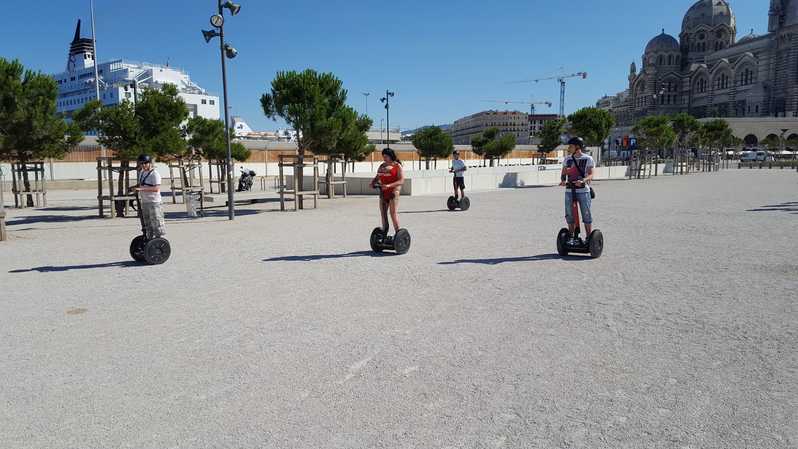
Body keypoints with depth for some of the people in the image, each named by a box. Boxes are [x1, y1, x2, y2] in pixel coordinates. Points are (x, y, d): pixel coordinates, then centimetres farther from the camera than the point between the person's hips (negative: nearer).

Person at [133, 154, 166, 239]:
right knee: (147, 223, 16)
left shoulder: (154, 174, -14)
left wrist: (142, 188, -28)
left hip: (154, 202, -9)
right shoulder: (141, 172, 13)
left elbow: (156, 188, -24)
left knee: (156, 222, -5)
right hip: (144, 201, 9)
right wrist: (136, 187, 8)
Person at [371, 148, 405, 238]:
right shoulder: (381, 166, 14)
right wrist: (373, 182, -1)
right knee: (383, 213, 8)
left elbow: (401, 180, -14)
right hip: (383, 192, 7)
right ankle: (384, 233, 17)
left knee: (393, 213, -10)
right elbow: (377, 177, 22)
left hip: (393, 192, -6)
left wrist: (389, 185, -25)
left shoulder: (397, 166, -5)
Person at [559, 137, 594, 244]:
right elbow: (563, 173, 12)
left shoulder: (588, 159, 0)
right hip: (569, 191, 4)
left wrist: (583, 181, -26)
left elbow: (591, 175, -6)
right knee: (569, 215, 6)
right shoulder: (567, 159, 12)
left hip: (583, 190, -4)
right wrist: (563, 180, -10)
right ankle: (572, 237, 17)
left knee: (586, 215, 0)